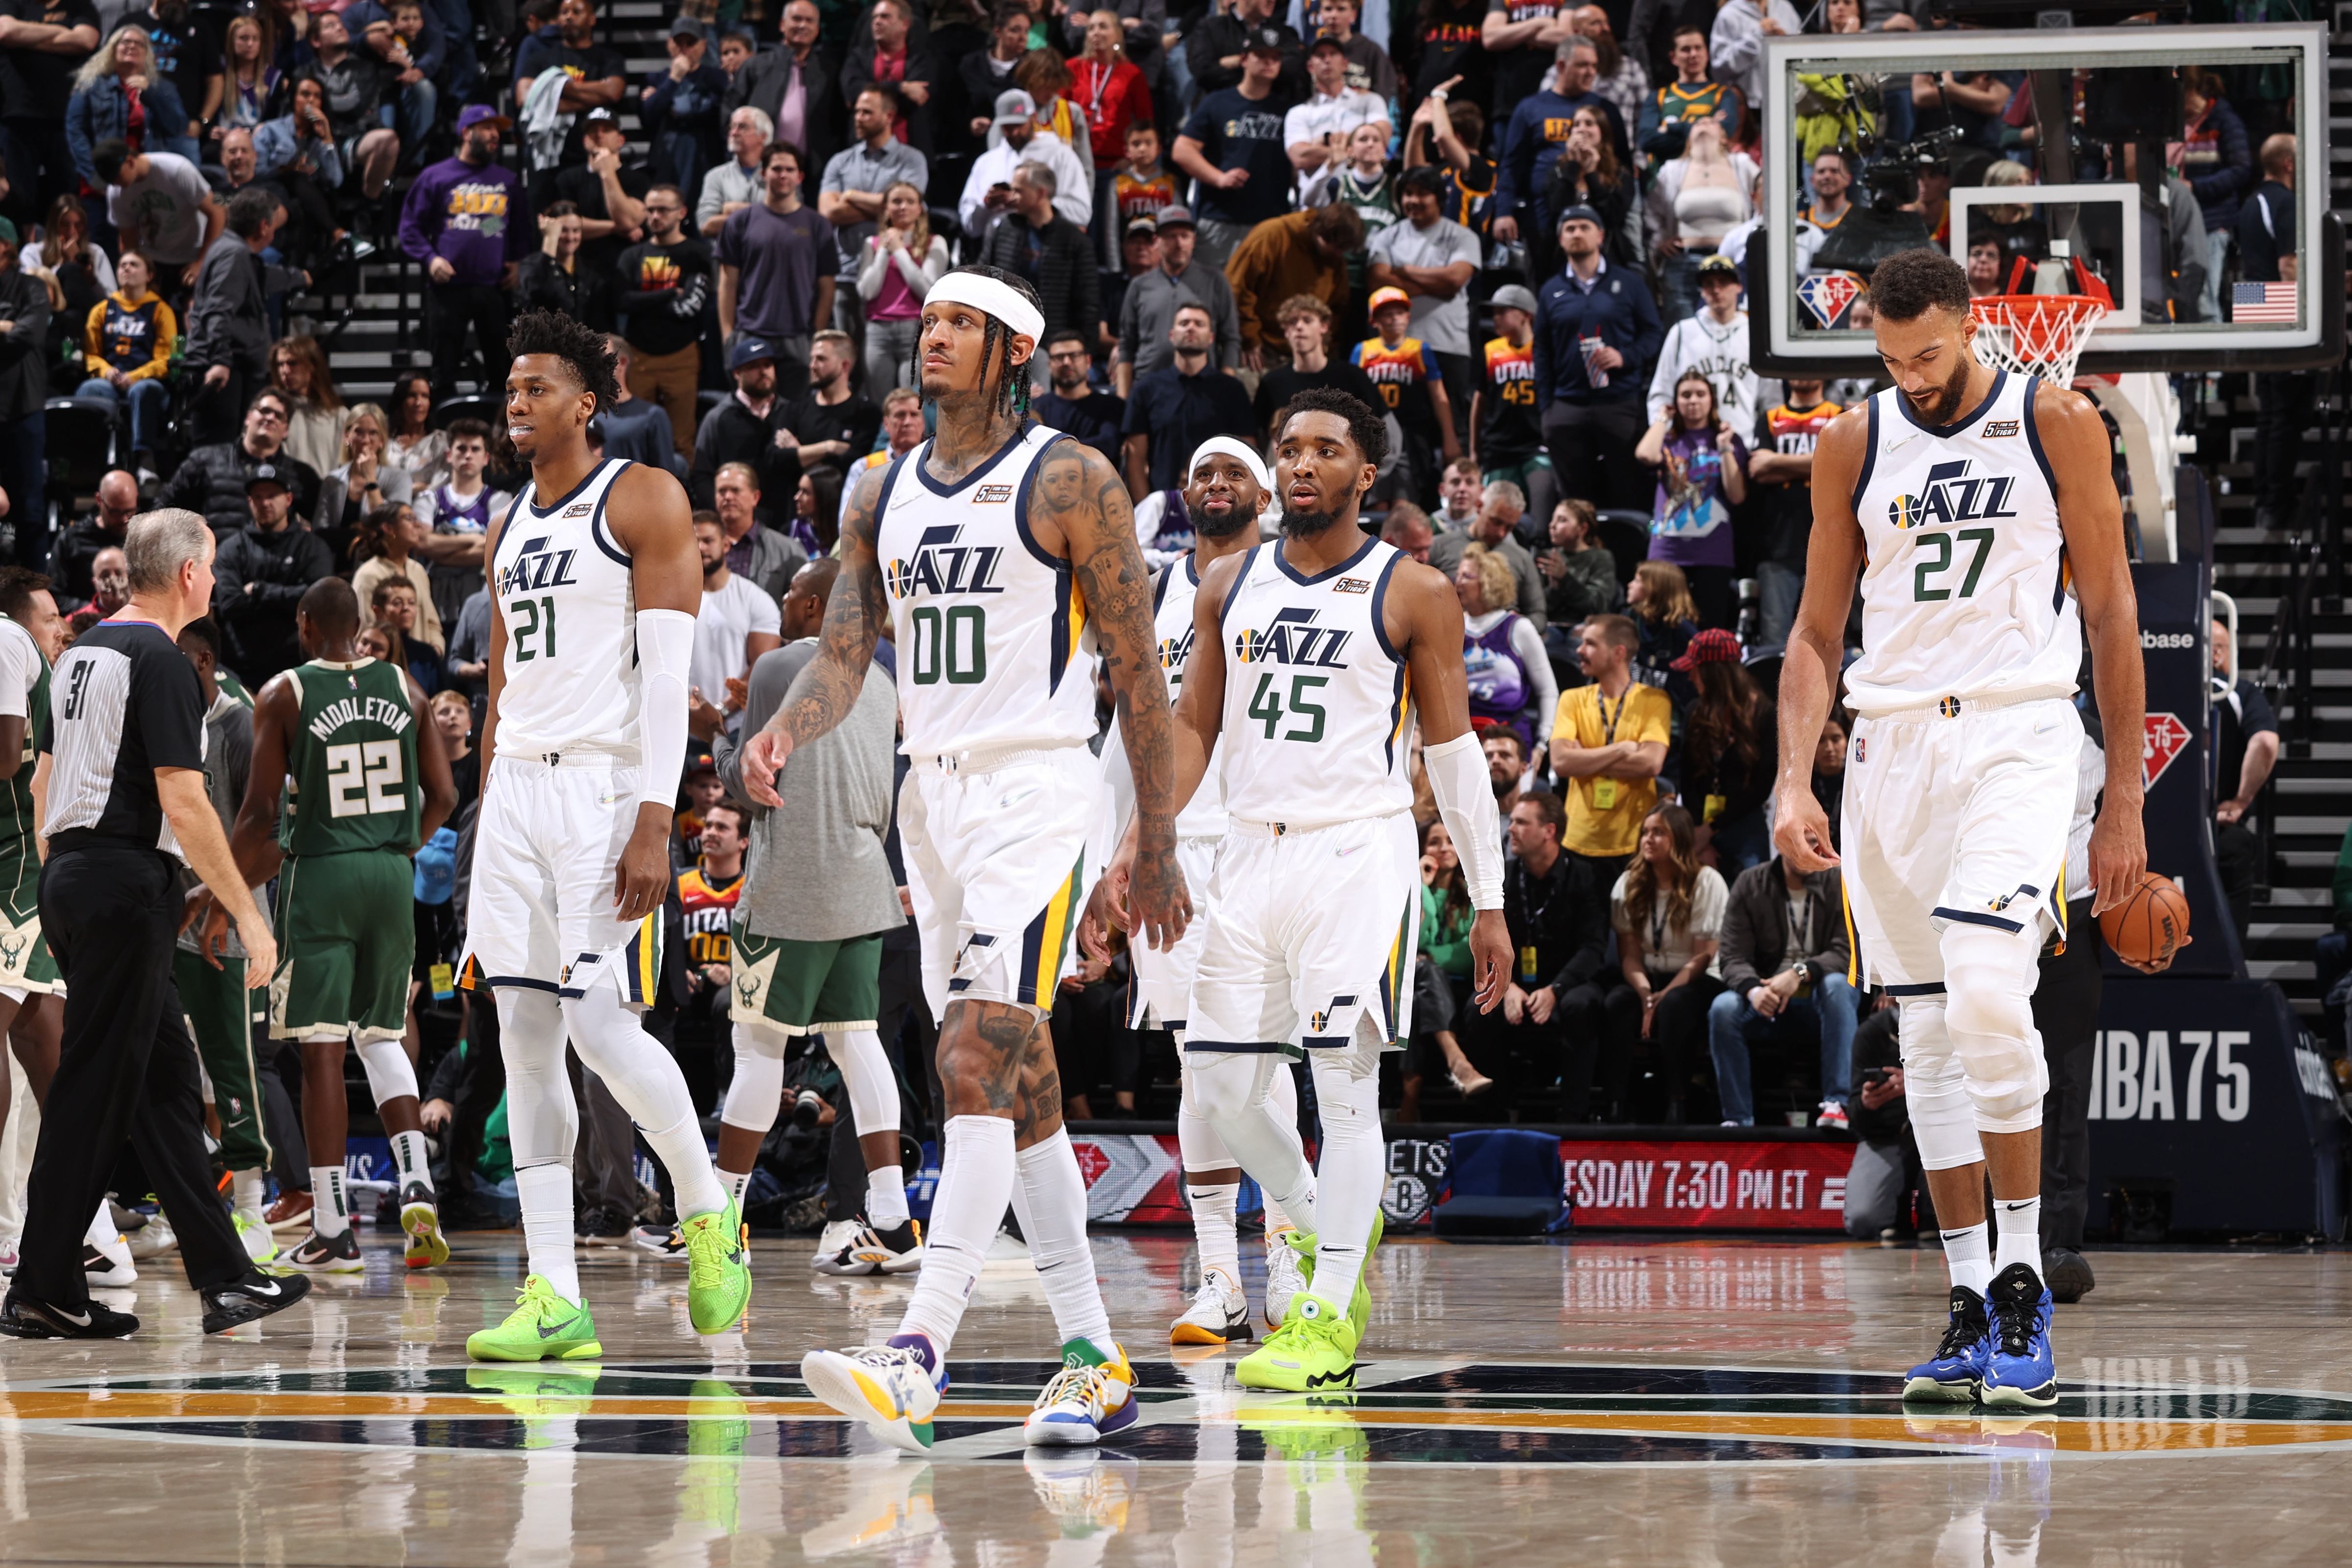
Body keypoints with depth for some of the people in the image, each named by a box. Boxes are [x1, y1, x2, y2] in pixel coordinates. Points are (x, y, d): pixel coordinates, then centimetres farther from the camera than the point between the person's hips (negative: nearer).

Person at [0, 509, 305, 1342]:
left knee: (166, 1080, 10)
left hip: (72, 876, 9)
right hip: (126, 882, -9)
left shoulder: (84, 652, 15)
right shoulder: (161, 662, -12)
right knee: (93, 1089, -5)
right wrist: (248, 916, -16)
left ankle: (225, 1277, 11)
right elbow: (183, 803, -18)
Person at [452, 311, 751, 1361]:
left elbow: (668, 674, -11)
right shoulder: (509, 531, 18)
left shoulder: (643, 500, -4)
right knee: (523, 1030, 0)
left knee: (598, 1019, -13)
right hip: (518, 789, 7)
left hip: (607, 783, -7)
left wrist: (653, 824, -19)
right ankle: (554, 1300, 0)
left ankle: (709, 1214, 12)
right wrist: (486, 827, 18)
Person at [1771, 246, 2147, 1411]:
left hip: (2017, 733, -4)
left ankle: (2024, 1285, -16)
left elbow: (2111, 616, 3)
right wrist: (1793, 782, -3)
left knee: (1986, 993, -23)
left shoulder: (2055, 424, -1)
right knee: (1926, 1028, 4)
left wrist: (2125, 801, 0)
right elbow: (1818, 632, 11)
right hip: (1891, 739, 4)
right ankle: (1971, 1309, 9)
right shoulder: (1853, 447, 8)